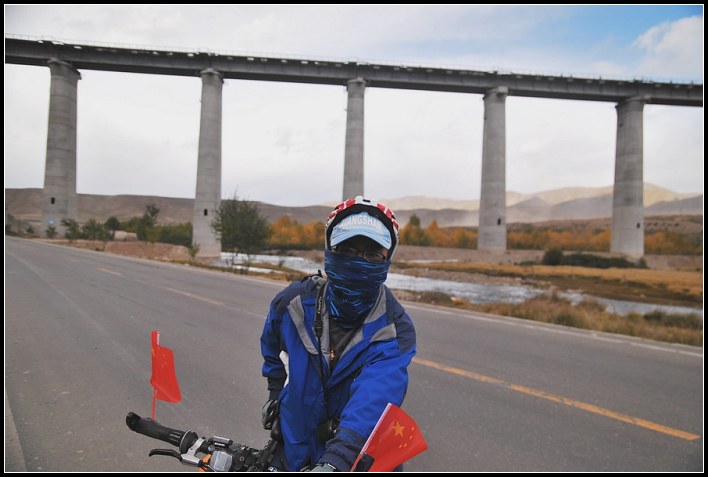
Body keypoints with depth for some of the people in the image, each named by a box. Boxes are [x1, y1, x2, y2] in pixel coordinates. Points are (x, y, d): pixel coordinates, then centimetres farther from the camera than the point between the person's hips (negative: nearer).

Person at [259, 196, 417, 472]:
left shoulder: (396, 331, -21)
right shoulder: (294, 301, -13)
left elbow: (371, 403, -36)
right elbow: (273, 352, 10)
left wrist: (335, 462, -48)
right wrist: (276, 397, 12)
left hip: (360, 459, -1)